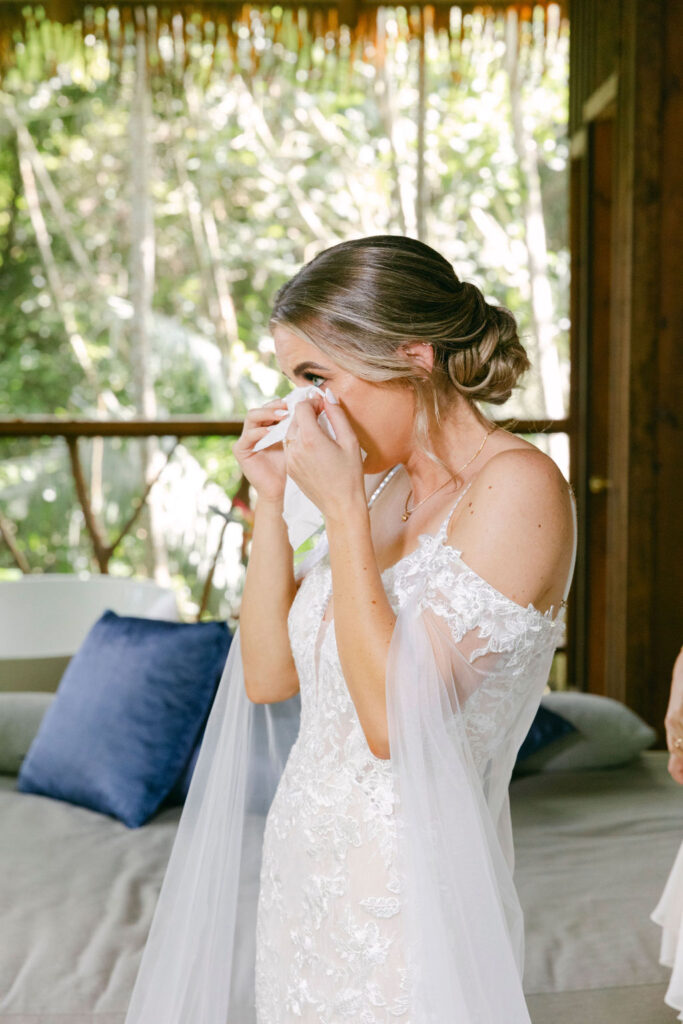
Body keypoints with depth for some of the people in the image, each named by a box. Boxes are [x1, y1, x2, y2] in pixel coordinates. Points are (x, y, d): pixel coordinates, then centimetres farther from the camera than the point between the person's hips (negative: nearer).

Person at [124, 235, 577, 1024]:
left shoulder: (517, 486, -16)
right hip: (308, 871, 7)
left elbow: (397, 722, -23)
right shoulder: (384, 490, 8)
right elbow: (267, 677, 7)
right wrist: (270, 500, 0)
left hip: (407, 892, -7)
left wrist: (342, 509, -20)